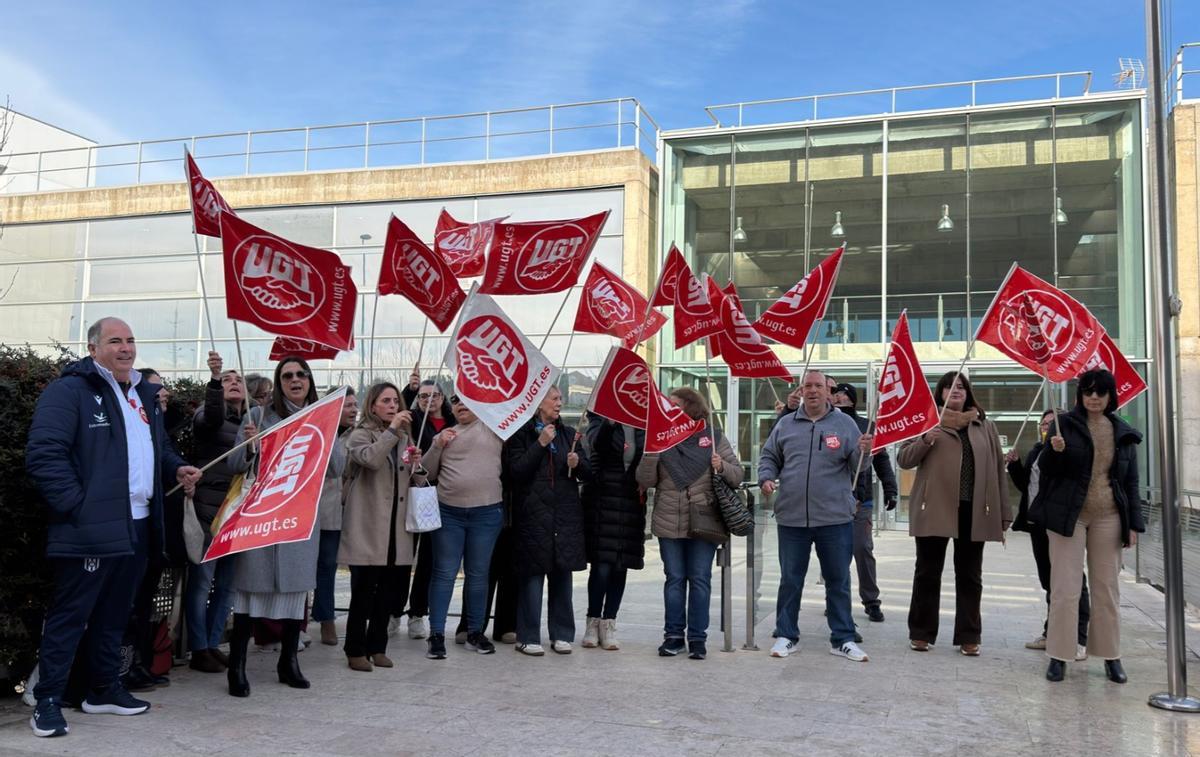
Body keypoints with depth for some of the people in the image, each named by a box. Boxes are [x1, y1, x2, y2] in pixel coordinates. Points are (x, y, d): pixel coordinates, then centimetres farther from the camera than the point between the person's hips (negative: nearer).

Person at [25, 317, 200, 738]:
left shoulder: (144, 394, 18)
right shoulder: (69, 390, -9)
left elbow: (159, 448, 29)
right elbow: (44, 454, -17)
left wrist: (177, 468, 8)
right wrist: (76, 506, -20)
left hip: (137, 527, 8)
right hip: (91, 529, -8)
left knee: (114, 614, 17)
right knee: (69, 615, 0)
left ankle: (105, 689, 28)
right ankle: (48, 700, 10)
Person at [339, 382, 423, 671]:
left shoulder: (404, 437, 18)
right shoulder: (360, 435, -1)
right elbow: (371, 459, -24)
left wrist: (415, 465, 3)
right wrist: (392, 429, -21)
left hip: (396, 527, 6)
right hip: (368, 527, -6)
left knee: (388, 591, 9)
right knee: (363, 591, -3)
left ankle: (377, 647, 21)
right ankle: (355, 650, 9)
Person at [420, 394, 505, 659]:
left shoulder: (493, 429, 6)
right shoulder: (444, 435, 12)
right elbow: (428, 473, 11)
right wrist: (437, 446, -3)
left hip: (487, 514, -1)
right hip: (448, 513, 1)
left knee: (478, 574, 9)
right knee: (444, 573, 2)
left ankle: (475, 632, 21)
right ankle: (436, 634, 8)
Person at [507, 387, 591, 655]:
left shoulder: (568, 433, 14)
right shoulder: (521, 433, 1)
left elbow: (588, 473, 15)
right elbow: (515, 472, -10)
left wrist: (578, 463, -7)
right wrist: (540, 443, -13)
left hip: (566, 513, 4)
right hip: (532, 513, -4)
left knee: (562, 573, 7)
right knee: (532, 573, -3)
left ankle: (561, 634, 16)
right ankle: (528, 636, 6)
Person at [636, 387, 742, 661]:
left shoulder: (714, 437, 3)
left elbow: (737, 475, 4)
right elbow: (645, 481, 2)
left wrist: (722, 467, -17)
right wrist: (651, 453, -13)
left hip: (704, 522, -1)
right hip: (669, 523, 2)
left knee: (700, 579, 4)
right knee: (674, 579, 8)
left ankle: (697, 638, 13)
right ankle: (673, 635, 18)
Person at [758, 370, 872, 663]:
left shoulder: (845, 423, 4)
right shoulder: (786, 424, 7)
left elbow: (856, 466, 3)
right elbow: (769, 457, 15)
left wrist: (863, 452, -19)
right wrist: (766, 478, -4)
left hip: (835, 518, -1)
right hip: (792, 517, 1)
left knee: (838, 580, 8)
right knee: (790, 579, 9)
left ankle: (843, 639, 19)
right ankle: (786, 635, 21)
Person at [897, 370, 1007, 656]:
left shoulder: (985, 426, 12)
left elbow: (997, 470, 10)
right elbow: (904, 459, 1)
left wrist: (1003, 512, 5)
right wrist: (925, 440, -17)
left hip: (973, 512, 2)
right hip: (934, 509, -2)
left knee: (969, 576, 8)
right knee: (927, 573, 5)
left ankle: (969, 636, 17)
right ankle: (921, 633, 14)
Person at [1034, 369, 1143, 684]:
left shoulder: (1123, 433, 8)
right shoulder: (1066, 424, -1)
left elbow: (1131, 481, 11)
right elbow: (1046, 470, -1)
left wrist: (1134, 523, 4)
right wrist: (1054, 451, -23)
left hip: (1108, 517, 3)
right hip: (1069, 514, -3)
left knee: (1107, 588, 8)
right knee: (1065, 588, -3)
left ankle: (1111, 657, 18)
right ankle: (1058, 656, 4)